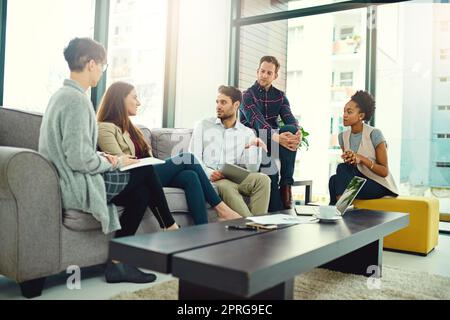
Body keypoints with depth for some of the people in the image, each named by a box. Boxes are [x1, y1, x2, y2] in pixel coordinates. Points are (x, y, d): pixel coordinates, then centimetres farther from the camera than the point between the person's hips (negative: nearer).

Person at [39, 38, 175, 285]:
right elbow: (79, 159, -25)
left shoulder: (62, 95, 14)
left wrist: (102, 158, 8)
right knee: (145, 173, -2)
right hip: (77, 188, -9)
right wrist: (115, 162, -8)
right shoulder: (77, 99, -18)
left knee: (141, 193, 8)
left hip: (69, 182, 9)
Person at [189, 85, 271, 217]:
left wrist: (255, 146, -11)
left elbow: (252, 168, 5)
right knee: (226, 186, -36)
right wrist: (209, 173, -17)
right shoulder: (203, 126, 11)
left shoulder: (247, 133, 13)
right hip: (210, 178, -2)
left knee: (262, 179, -26)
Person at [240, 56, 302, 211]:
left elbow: (289, 118, -6)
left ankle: (286, 185, -29)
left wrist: (298, 132, -31)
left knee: (291, 130, -29)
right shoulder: (248, 95, -4)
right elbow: (257, 121, -22)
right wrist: (276, 137, -40)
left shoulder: (280, 96, 12)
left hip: (274, 140, 4)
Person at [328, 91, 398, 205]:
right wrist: (349, 161, -17)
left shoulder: (374, 134, -13)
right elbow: (347, 168, 7)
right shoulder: (343, 136, 5)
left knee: (342, 169, -28)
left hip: (380, 186, -5)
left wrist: (362, 159, -26)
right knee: (334, 180, -28)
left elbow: (384, 171, -12)